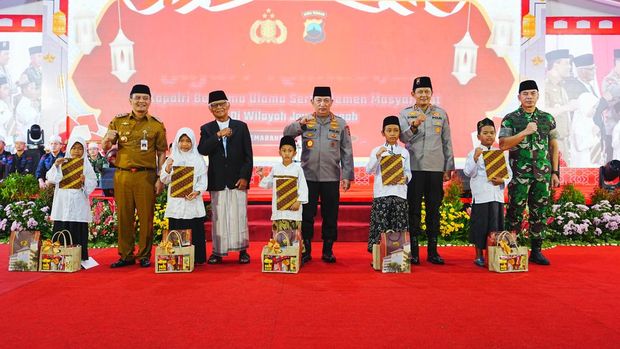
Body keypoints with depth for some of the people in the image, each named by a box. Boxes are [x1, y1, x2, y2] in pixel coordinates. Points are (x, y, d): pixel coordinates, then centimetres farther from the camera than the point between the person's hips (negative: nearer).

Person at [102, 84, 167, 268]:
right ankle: (126, 255, 17)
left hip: (146, 176, -2)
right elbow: (105, 149, 12)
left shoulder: (157, 125, 5)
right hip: (122, 175, 2)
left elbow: (161, 154, 5)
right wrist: (108, 140, -12)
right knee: (124, 217, 6)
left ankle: (144, 255, 14)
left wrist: (161, 179, -3)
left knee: (146, 217, 2)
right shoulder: (118, 121, 9)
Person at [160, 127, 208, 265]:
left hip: (193, 202, -1)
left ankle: (197, 258, 9)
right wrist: (167, 169, -17)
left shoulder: (198, 160, 6)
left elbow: (203, 181, 2)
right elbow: (164, 180, 3)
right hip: (176, 202, 1)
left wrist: (197, 191, -16)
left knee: (195, 232, 1)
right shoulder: (172, 159, 8)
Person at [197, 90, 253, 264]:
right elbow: (202, 150, -9)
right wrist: (218, 135, -17)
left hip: (238, 180, -1)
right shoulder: (206, 129, 9)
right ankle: (218, 251, 13)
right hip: (217, 182, 1)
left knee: (239, 216, 0)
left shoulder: (241, 126, 6)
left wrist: (245, 177, -6)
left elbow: (248, 155, 2)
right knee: (218, 217, 3)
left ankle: (242, 250, 11)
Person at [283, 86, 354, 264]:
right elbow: (286, 133, -9)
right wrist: (300, 124, -27)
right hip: (308, 177, 0)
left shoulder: (341, 124, 5)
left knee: (330, 216, 7)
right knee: (306, 215, 4)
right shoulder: (305, 121, 5)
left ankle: (328, 251, 21)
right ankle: (305, 251, 16)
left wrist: (347, 176, -1)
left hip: (331, 178, 0)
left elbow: (347, 152, 4)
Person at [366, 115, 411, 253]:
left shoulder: (404, 152, 11)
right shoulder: (376, 150, 6)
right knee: (380, 226, -3)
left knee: (399, 228, 2)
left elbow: (408, 171, 10)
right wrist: (377, 155, -14)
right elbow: (369, 170, -2)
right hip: (382, 193, -2)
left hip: (399, 193, 2)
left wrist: (406, 177, -12)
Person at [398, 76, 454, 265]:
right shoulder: (405, 113, 6)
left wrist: (448, 168, 7)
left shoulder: (441, 113, 10)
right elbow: (403, 138, -7)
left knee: (434, 210, 5)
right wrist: (414, 126, -25)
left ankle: (433, 251, 14)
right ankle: (413, 251, 8)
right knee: (413, 209, 1)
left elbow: (447, 142, 11)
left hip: (436, 168, 2)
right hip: (414, 168, -1)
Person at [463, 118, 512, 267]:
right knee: (480, 225, 0)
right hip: (481, 196, -4)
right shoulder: (474, 153, -2)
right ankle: (479, 256, 12)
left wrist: (502, 180, -10)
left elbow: (509, 172, 10)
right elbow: (468, 172, -11)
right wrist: (475, 158, -24)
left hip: (497, 194, 4)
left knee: (496, 225, 8)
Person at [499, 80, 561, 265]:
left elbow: (553, 146, 13)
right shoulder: (510, 119, 1)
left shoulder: (548, 118, 11)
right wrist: (525, 132, -17)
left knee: (540, 213, 8)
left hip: (543, 174, 3)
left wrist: (555, 172, 8)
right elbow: (503, 145, -8)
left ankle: (536, 251, 18)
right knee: (515, 212, -1)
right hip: (520, 174, -3)